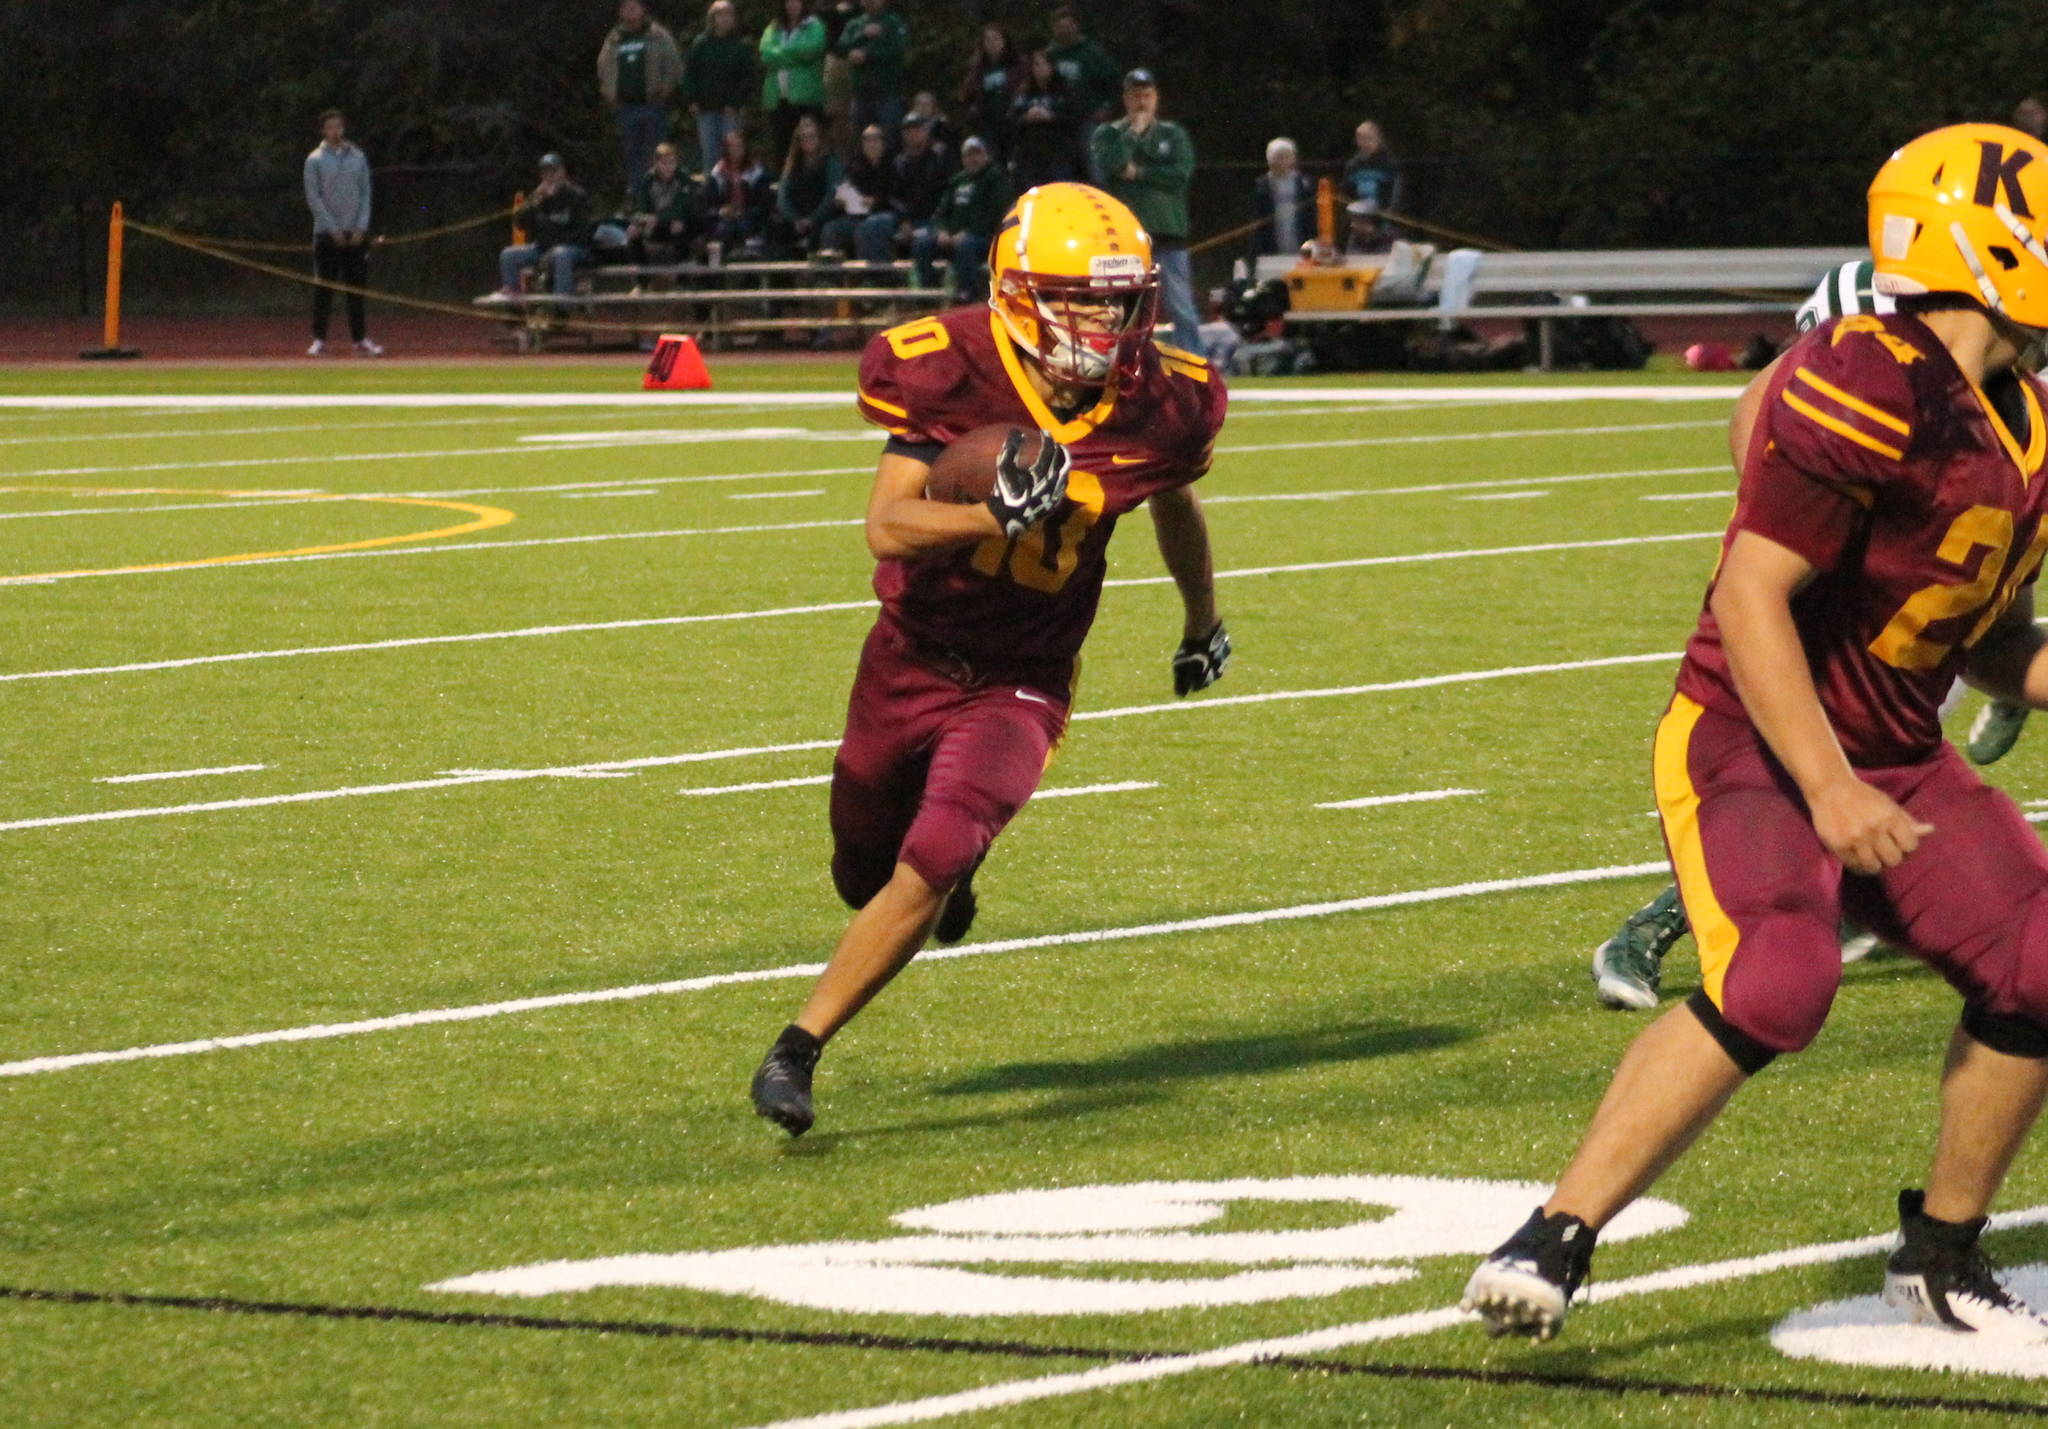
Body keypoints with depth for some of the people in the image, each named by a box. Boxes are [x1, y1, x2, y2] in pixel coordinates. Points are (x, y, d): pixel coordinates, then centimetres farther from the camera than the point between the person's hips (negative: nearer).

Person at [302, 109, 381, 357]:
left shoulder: (358, 157, 10)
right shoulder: (315, 160, 1)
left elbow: (365, 194, 9)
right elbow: (313, 198, -4)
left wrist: (361, 227, -3)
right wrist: (333, 229, -11)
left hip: (356, 233, 3)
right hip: (327, 233, -3)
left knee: (357, 286, 3)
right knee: (324, 289, -3)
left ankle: (360, 339, 5)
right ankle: (319, 340, -1)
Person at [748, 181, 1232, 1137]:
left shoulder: (1157, 408, -13)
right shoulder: (952, 371, -23)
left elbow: (1173, 504, 11)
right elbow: (886, 528, -31)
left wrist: (1202, 625, 28)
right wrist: (1001, 517, -48)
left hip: (1021, 684, 0)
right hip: (911, 658, 0)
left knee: (925, 875, -21)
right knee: (865, 872, 19)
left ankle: (796, 1051, -8)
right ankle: (950, 867, 55)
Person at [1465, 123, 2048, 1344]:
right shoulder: (1872, 390, -22)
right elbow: (1750, 597, -23)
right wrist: (1828, 790, -27)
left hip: (1894, 758, 8)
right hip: (1752, 744, -8)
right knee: (1777, 983, -28)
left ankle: (1943, 1254, 16)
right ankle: (1554, 1242, -20)